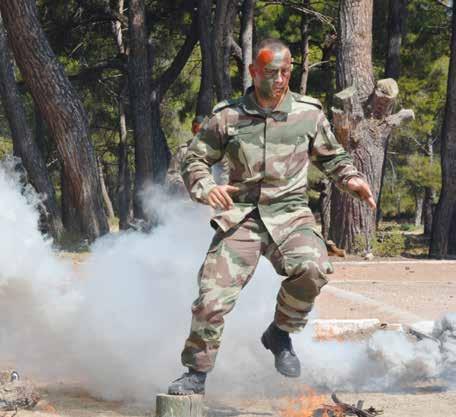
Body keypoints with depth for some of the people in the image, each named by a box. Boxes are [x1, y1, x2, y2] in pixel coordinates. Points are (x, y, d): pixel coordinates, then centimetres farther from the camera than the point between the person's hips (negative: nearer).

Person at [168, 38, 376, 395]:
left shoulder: (309, 114, 6)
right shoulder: (227, 117, 2)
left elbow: (331, 156, 20)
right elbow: (195, 160, 10)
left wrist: (351, 179, 0)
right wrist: (206, 189, -11)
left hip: (290, 214, 0)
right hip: (240, 217, 0)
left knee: (313, 268, -29)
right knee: (212, 297, -11)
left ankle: (281, 334, -2)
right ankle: (197, 374, 9)